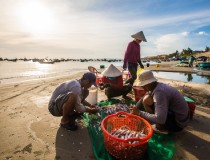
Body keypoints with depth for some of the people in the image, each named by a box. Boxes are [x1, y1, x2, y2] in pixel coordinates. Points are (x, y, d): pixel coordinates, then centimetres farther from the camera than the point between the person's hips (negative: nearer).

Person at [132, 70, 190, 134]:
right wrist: (135, 110, 3)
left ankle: (161, 128, -3)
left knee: (146, 101, -20)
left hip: (177, 123, -9)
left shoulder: (159, 92, -29)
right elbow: (142, 99, 10)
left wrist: (140, 113, -23)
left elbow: (160, 119, -34)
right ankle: (161, 126, 11)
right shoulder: (158, 86, -1)